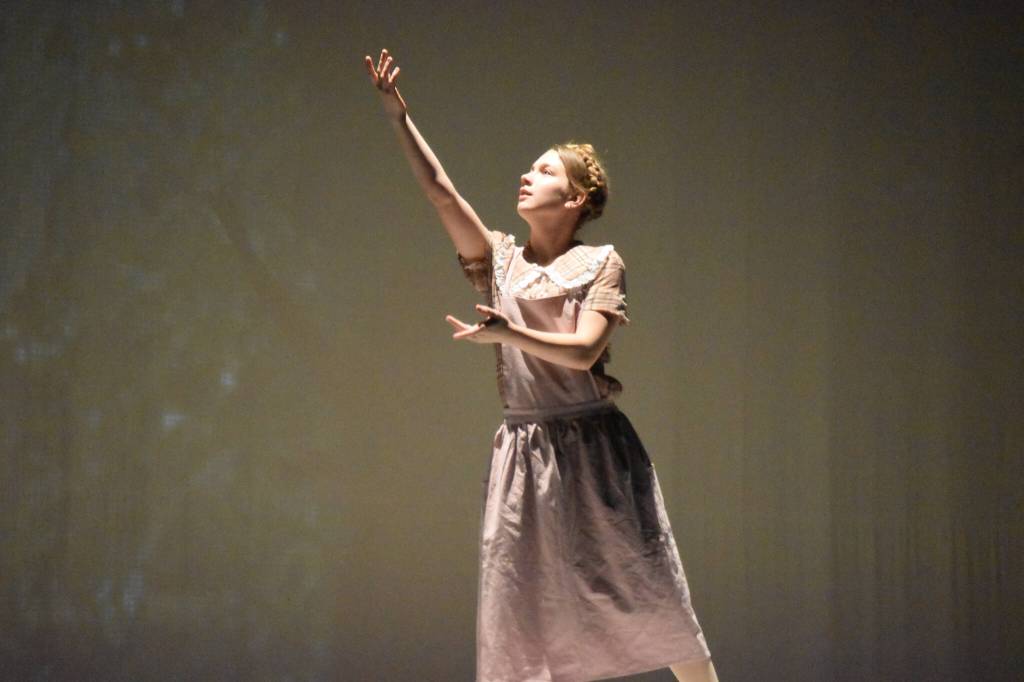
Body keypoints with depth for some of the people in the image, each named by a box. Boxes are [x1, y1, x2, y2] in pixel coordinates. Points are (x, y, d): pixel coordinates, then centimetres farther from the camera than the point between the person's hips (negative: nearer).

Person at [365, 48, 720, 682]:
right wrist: (398, 115, -3)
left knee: (645, 589, 0)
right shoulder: (501, 258, 10)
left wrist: (510, 334, -25)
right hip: (524, 448, 3)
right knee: (515, 602, 0)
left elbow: (583, 350, -12)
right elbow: (440, 190, 3)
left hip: (593, 445, -3)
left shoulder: (602, 262, 0)